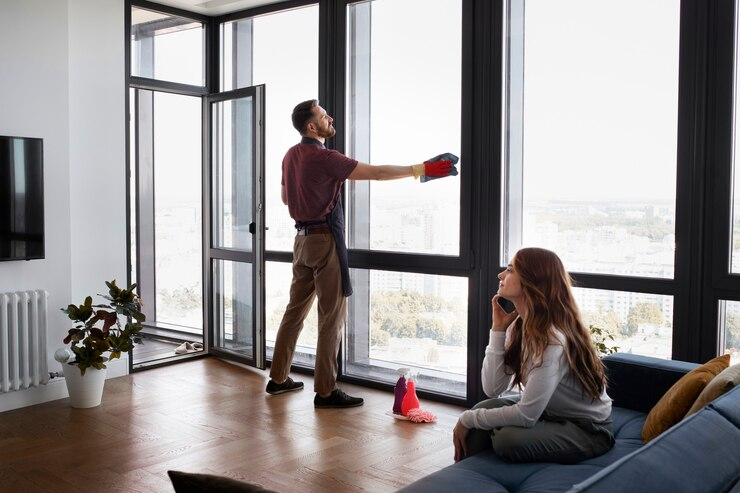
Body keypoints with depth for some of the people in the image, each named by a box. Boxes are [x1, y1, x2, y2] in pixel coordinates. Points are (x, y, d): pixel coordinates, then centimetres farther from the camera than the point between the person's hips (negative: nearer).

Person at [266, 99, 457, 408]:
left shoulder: (291, 155, 11)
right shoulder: (323, 158, -15)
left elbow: (285, 196, 25)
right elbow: (376, 173, -17)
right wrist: (421, 170, -13)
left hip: (302, 238, 9)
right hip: (325, 240, -9)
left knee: (295, 310, 15)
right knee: (332, 317, -4)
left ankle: (278, 378, 23)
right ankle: (325, 391, 1)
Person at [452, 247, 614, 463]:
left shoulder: (553, 339, -30)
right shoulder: (519, 325, -5)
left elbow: (526, 416, -29)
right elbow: (493, 389, -12)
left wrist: (468, 419, -18)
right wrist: (498, 328, -14)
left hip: (587, 429, -7)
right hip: (547, 411, 7)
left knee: (508, 439, -27)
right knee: (484, 409, -13)